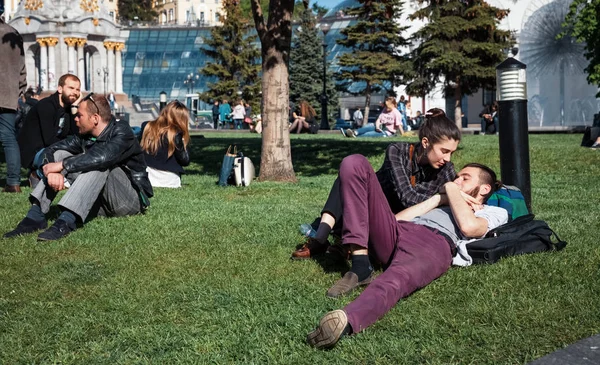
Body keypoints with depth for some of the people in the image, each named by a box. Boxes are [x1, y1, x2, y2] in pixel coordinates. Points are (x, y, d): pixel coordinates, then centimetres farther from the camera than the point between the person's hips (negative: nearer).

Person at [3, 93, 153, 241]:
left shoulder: (121, 131, -15)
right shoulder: (84, 136, 4)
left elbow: (103, 156, -35)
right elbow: (50, 150, 0)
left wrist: (62, 165, -28)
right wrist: (53, 171, -23)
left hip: (132, 198, -6)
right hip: (102, 202, 6)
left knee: (98, 163, -30)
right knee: (61, 154, -4)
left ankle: (66, 221, -39)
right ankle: (35, 215, -17)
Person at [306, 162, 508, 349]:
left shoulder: (495, 212, 28)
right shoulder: (437, 204, 43)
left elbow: (468, 226, 1)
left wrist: (451, 189, 17)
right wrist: (440, 197, 23)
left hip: (434, 243, -5)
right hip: (395, 232, 6)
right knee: (354, 163, -11)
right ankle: (360, 264, -21)